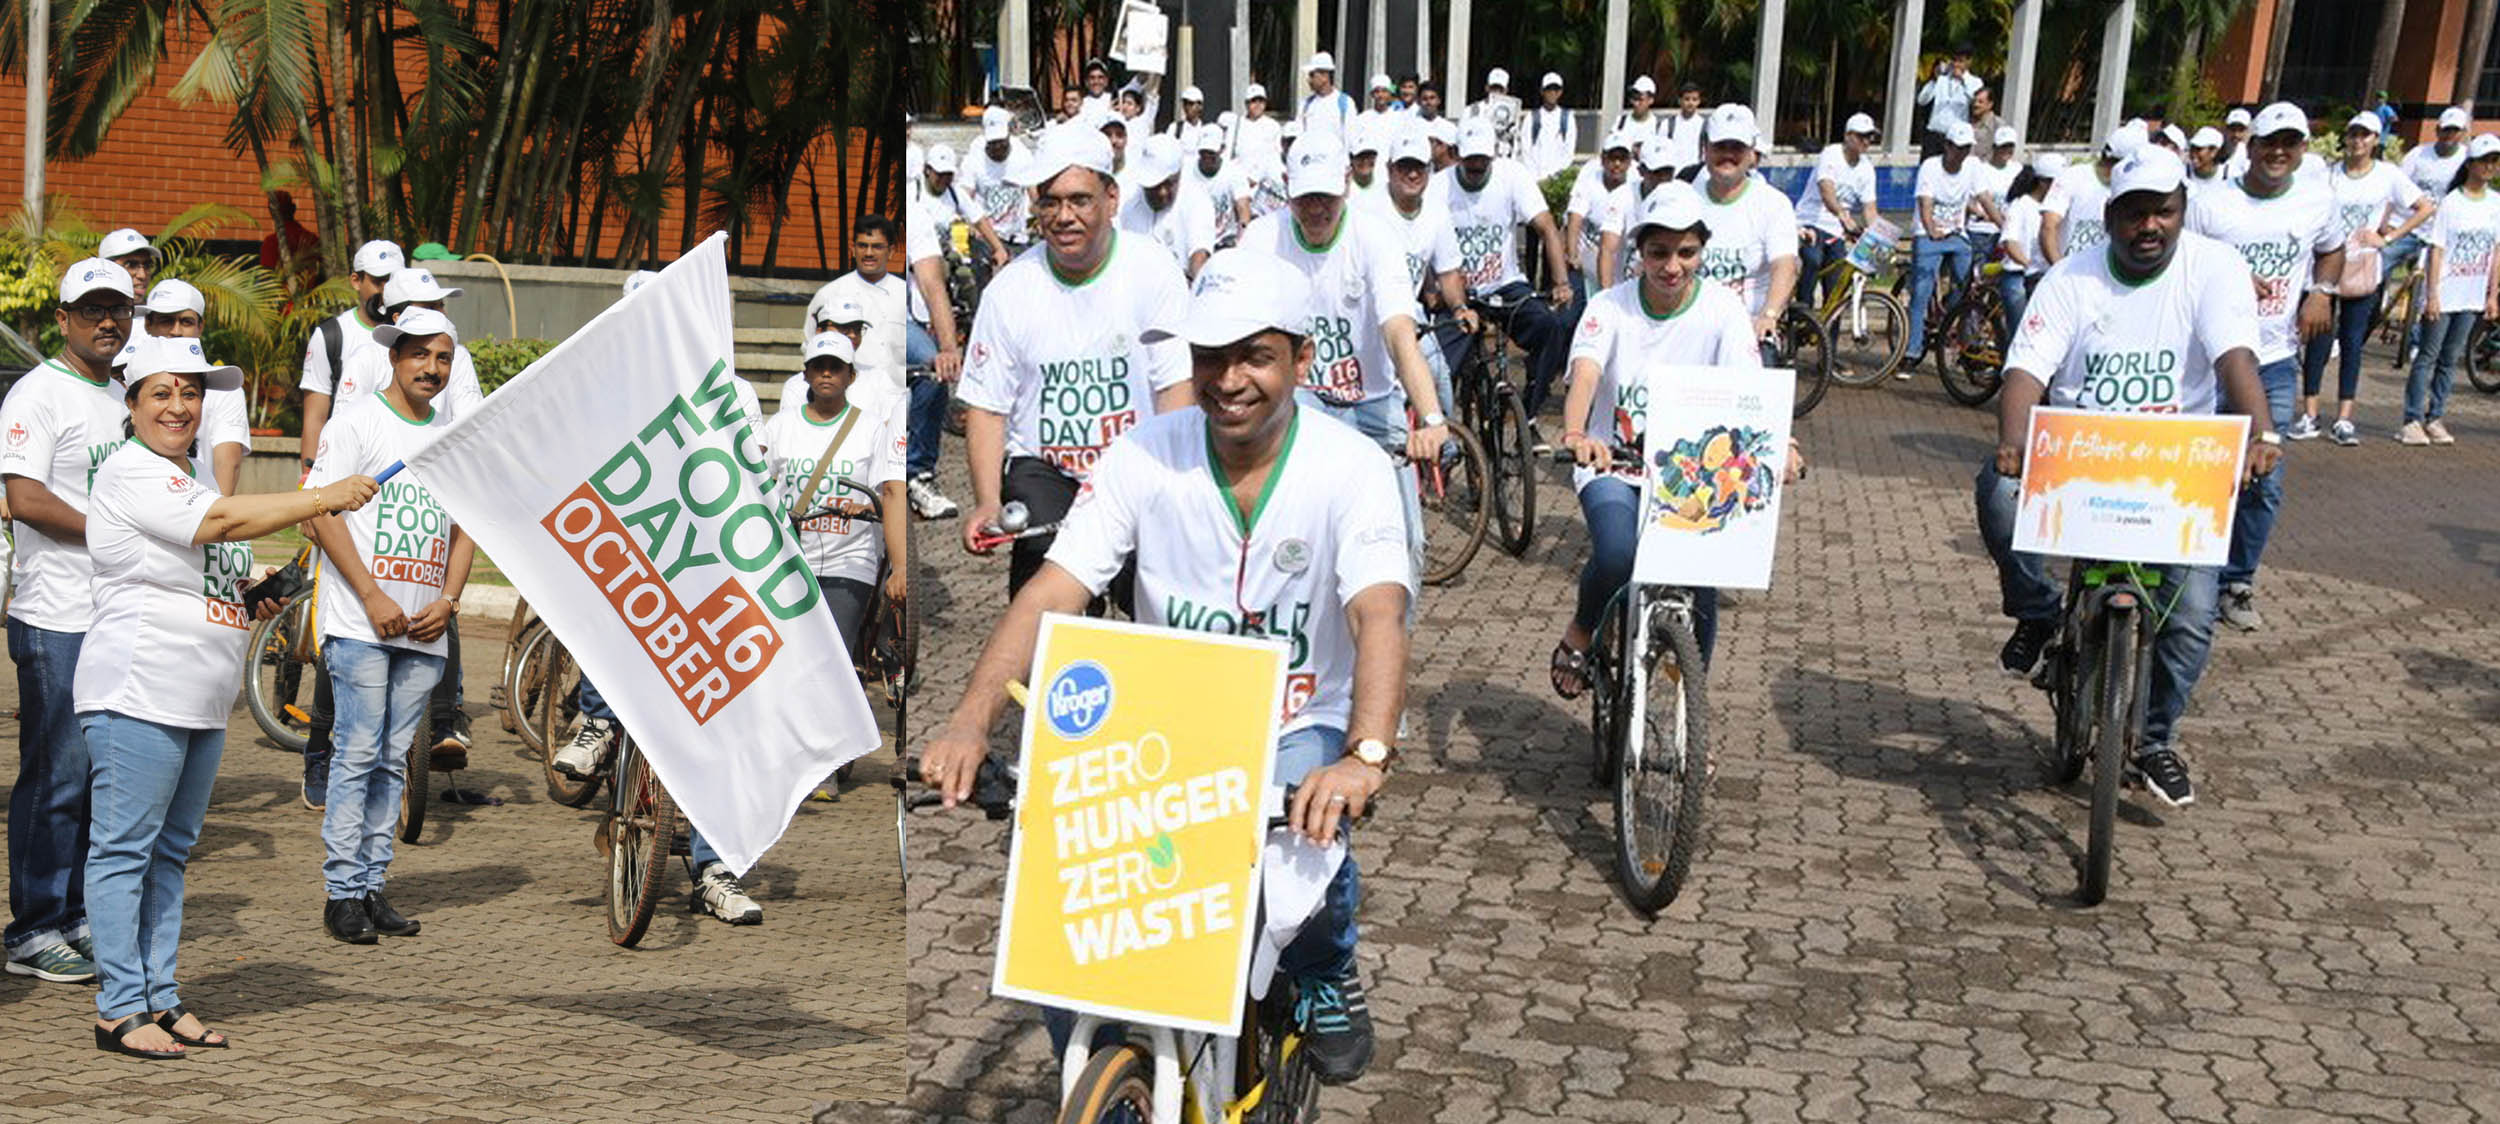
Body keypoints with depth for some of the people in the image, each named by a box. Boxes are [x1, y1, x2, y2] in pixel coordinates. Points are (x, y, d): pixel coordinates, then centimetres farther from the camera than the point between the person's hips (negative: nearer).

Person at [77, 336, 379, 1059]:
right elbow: (220, 522, -23)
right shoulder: (130, 472, -9)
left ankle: (160, 998, 18)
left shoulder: (193, 477, 20)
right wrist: (324, 499, -25)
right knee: (124, 849, -4)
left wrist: (253, 595, 10)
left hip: (200, 702, 9)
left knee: (171, 850, 12)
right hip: (137, 696, -9)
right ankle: (119, 1008, 0)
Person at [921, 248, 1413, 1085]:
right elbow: (1052, 592, -16)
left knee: (1311, 827, -33)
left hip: (1299, 731, -1)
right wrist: (971, 719, -32)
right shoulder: (1146, 456, -7)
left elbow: (1379, 616, -27)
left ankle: (1325, 976, 5)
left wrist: (1365, 757, -46)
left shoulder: (1351, 467, -12)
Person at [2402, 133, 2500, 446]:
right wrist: (2432, 294, -13)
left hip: (2472, 298, 5)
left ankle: (2435, 418, 14)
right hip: (2444, 294, -5)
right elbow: (2437, 250, -9)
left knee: (2450, 359, 9)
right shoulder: (2451, 203, -8)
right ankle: (2413, 420, 1)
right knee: (2428, 356, -1)